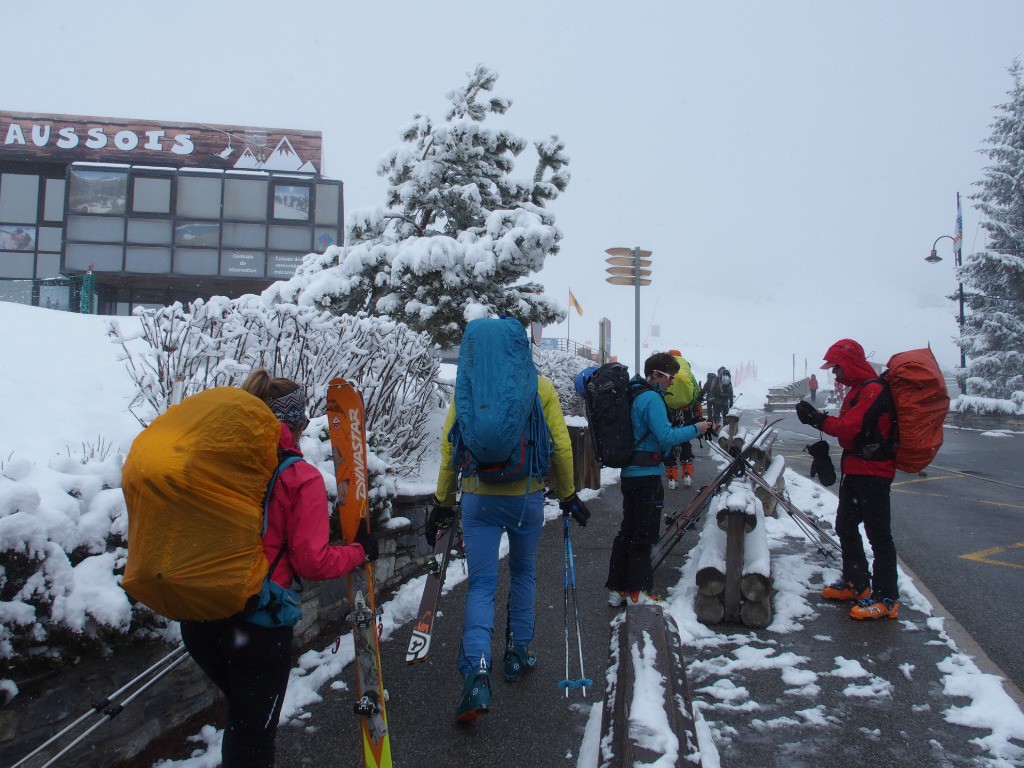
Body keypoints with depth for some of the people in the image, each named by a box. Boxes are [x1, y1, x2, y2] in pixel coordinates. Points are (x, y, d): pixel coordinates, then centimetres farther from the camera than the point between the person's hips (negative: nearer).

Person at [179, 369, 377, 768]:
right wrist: (359, 551, 4)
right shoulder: (301, 478, -13)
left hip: (197, 615, 5)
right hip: (258, 625, -5)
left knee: (242, 711, 29)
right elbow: (311, 561, -12)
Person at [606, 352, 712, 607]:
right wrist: (695, 429, -11)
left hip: (630, 472, 9)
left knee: (628, 530, 14)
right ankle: (637, 592, 8)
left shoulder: (634, 394, 12)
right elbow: (666, 436, -21)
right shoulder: (652, 398, -17)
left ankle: (617, 589, 20)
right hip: (647, 474, -9)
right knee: (644, 535, 0)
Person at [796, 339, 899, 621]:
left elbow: (849, 427, -23)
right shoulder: (857, 389, 16)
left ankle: (886, 598, 0)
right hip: (855, 469, 11)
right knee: (845, 527, 17)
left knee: (878, 534, -6)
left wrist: (817, 418, -18)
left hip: (873, 471, -11)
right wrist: (818, 418, 2)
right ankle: (857, 583, 31)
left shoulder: (873, 390, -17)